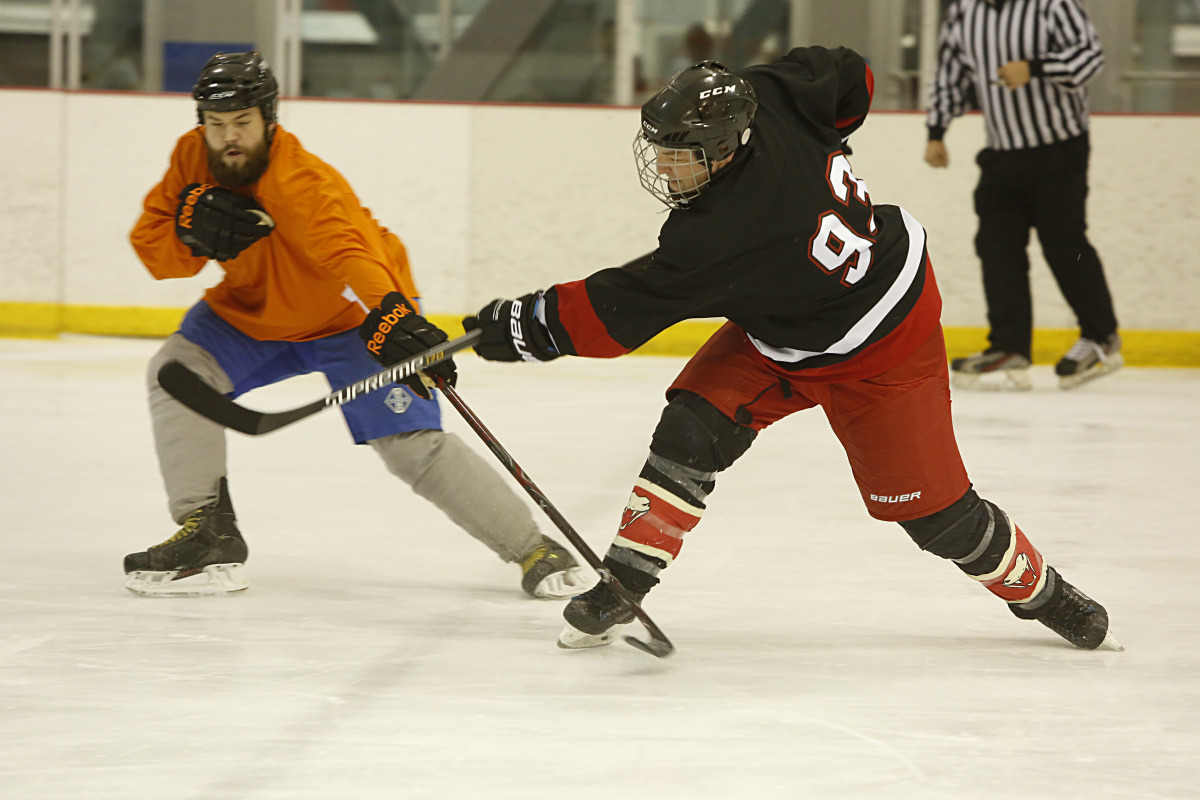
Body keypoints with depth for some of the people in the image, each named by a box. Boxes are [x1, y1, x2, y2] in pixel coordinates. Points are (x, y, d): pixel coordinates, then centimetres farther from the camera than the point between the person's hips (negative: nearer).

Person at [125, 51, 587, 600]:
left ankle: (532, 549, -2)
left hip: (349, 315, -6)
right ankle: (207, 536, -8)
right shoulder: (192, 157, -14)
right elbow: (151, 246, -9)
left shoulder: (301, 183, -37)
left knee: (413, 447, -16)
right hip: (254, 309, 6)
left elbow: (352, 255, -53)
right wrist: (192, 230, -32)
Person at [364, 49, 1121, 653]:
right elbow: (850, 77, -2)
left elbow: (619, 311, -33)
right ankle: (626, 579, -3)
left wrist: (523, 326, -24)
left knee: (930, 504, 0)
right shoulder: (770, 99, -21)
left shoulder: (726, 232, -39)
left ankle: (1039, 590, 24)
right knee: (695, 424, -8)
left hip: (878, 348, -9)